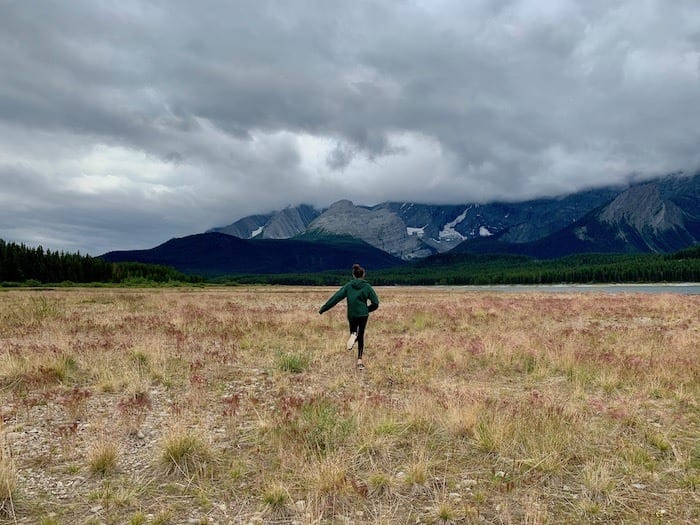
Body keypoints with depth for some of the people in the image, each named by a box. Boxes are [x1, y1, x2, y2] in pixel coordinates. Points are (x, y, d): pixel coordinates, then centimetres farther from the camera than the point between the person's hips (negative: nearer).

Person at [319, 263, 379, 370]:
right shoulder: (367, 287, -2)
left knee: (354, 331, 23)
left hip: (351, 315, 1)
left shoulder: (348, 286, -1)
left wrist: (323, 309, -1)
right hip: (363, 314, 0)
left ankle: (353, 335, -17)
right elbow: (375, 303, -2)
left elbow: (335, 298, -4)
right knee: (361, 336, 13)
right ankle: (359, 360, 1)